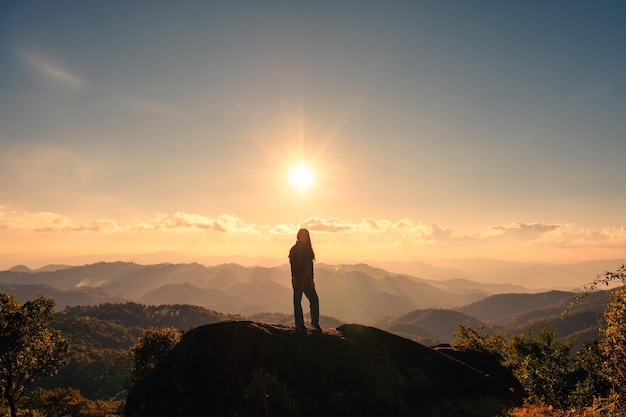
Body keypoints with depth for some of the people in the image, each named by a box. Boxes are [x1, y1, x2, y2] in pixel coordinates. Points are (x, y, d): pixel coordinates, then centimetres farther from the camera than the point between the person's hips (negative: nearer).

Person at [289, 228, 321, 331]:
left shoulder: (308, 249, 14)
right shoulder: (294, 249, -4)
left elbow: (310, 264, 14)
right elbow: (292, 264, -11)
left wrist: (311, 279, 11)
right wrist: (294, 279, -19)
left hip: (307, 279, 6)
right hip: (298, 278, -6)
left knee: (314, 299, 2)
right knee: (297, 301, 1)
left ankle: (315, 322, 14)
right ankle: (299, 325, 6)